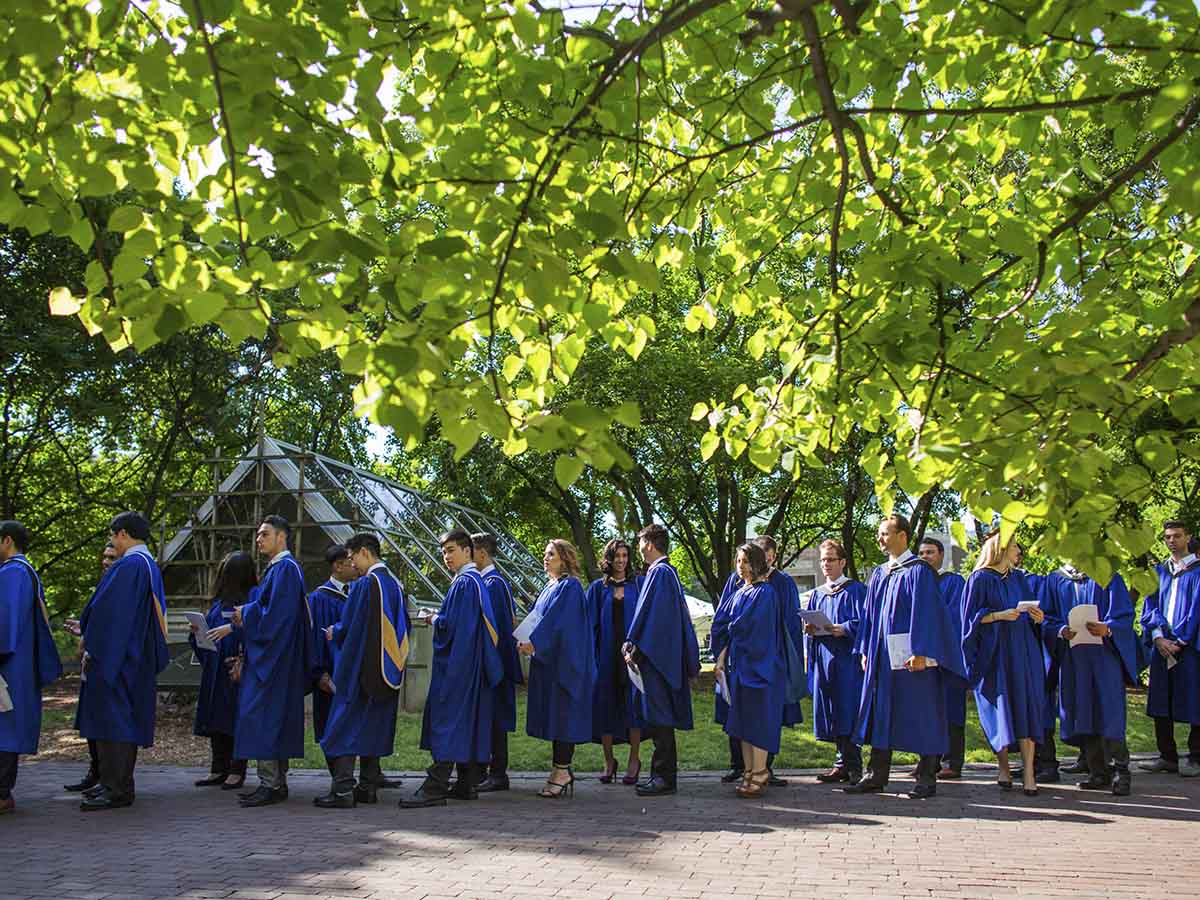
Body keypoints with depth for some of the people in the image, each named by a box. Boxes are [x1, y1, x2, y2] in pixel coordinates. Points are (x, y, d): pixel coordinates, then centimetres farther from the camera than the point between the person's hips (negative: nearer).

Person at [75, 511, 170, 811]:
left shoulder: (128, 565, -15)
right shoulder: (151, 566, 15)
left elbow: (109, 611, -19)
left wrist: (90, 648, -10)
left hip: (114, 654, -10)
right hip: (137, 658, 10)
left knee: (110, 719, -7)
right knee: (125, 720, 14)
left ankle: (116, 790, -6)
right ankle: (120, 784, 20)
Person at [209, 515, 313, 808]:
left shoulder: (286, 568, -13)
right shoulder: (276, 568, 18)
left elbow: (276, 614, -21)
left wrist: (244, 615, -9)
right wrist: (234, 625, 14)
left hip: (274, 658, -10)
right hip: (267, 657, 10)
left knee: (262, 717, -10)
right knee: (274, 719, 11)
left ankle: (271, 785, -9)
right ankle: (277, 782, 16)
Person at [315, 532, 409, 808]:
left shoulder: (364, 584, -14)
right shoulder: (394, 584, 10)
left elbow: (348, 627, -15)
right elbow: (402, 627, 16)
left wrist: (333, 633, 5)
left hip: (360, 669, -8)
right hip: (386, 670, 8)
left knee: (345, 728, -4)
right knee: (373, 727, 13)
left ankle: (343, 790, -8)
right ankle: (368, 787, 15)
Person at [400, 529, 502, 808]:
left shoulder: (463, 583, -15)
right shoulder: (476, 580, 15)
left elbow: (451, 624, -20)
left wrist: (434, 620, -1)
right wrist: (439, 619, 14)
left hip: (456, 664, -10)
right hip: (472, 664, 10)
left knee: (447, 722, -10)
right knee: (469, 722, 11)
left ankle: (435, 787, -11)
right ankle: (467, 784, 15)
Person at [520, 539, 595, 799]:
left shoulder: (569, 587, -10)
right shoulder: (549, 589, 18)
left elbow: (555, 620, -20)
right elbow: (536, 620, 18)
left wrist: (534, 642, -26)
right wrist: (526, 640, 2)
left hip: (564, 661, -9)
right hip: (547, 659, 9)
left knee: (561, 715, -7)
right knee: (553, 718, 9)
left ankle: (562, 771, -4)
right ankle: (561, 771, 13)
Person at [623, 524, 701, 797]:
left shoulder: (658, 572, -14)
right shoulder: (669, 572, 16)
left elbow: (649, 614, -20)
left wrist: (634, 648, -16)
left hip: (656, 654, -10)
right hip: (667, 655, 10)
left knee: (658, 716, -5)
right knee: (659, 716, 13)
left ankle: (664, 777, -1)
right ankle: (663, 773, 18)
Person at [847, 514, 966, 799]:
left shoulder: (918, 571, -8)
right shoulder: (878, 575, 14)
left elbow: (925, 613, -15)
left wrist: (920, 653, -21)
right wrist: (866, 651, 13)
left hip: (911, 656, -7)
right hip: (882, 656, 7)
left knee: (921, 717, 0)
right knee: (880, 714, 8)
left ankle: (927, 778, 8)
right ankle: (876, 775, 14)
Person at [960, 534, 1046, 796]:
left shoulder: (1017, 579, 17)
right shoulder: (980, 579, 0)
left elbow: (1028, 613, 19)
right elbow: (973, 616, -5)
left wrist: (1037, 618, -2)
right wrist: (1000, 615, -18)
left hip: (1022, 651, 4)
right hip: (994, 652, -4)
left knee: (1025, 708, -5)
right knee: (1001, 710, -2)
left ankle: (1028, 772, -9)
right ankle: (1004, 767, 11)